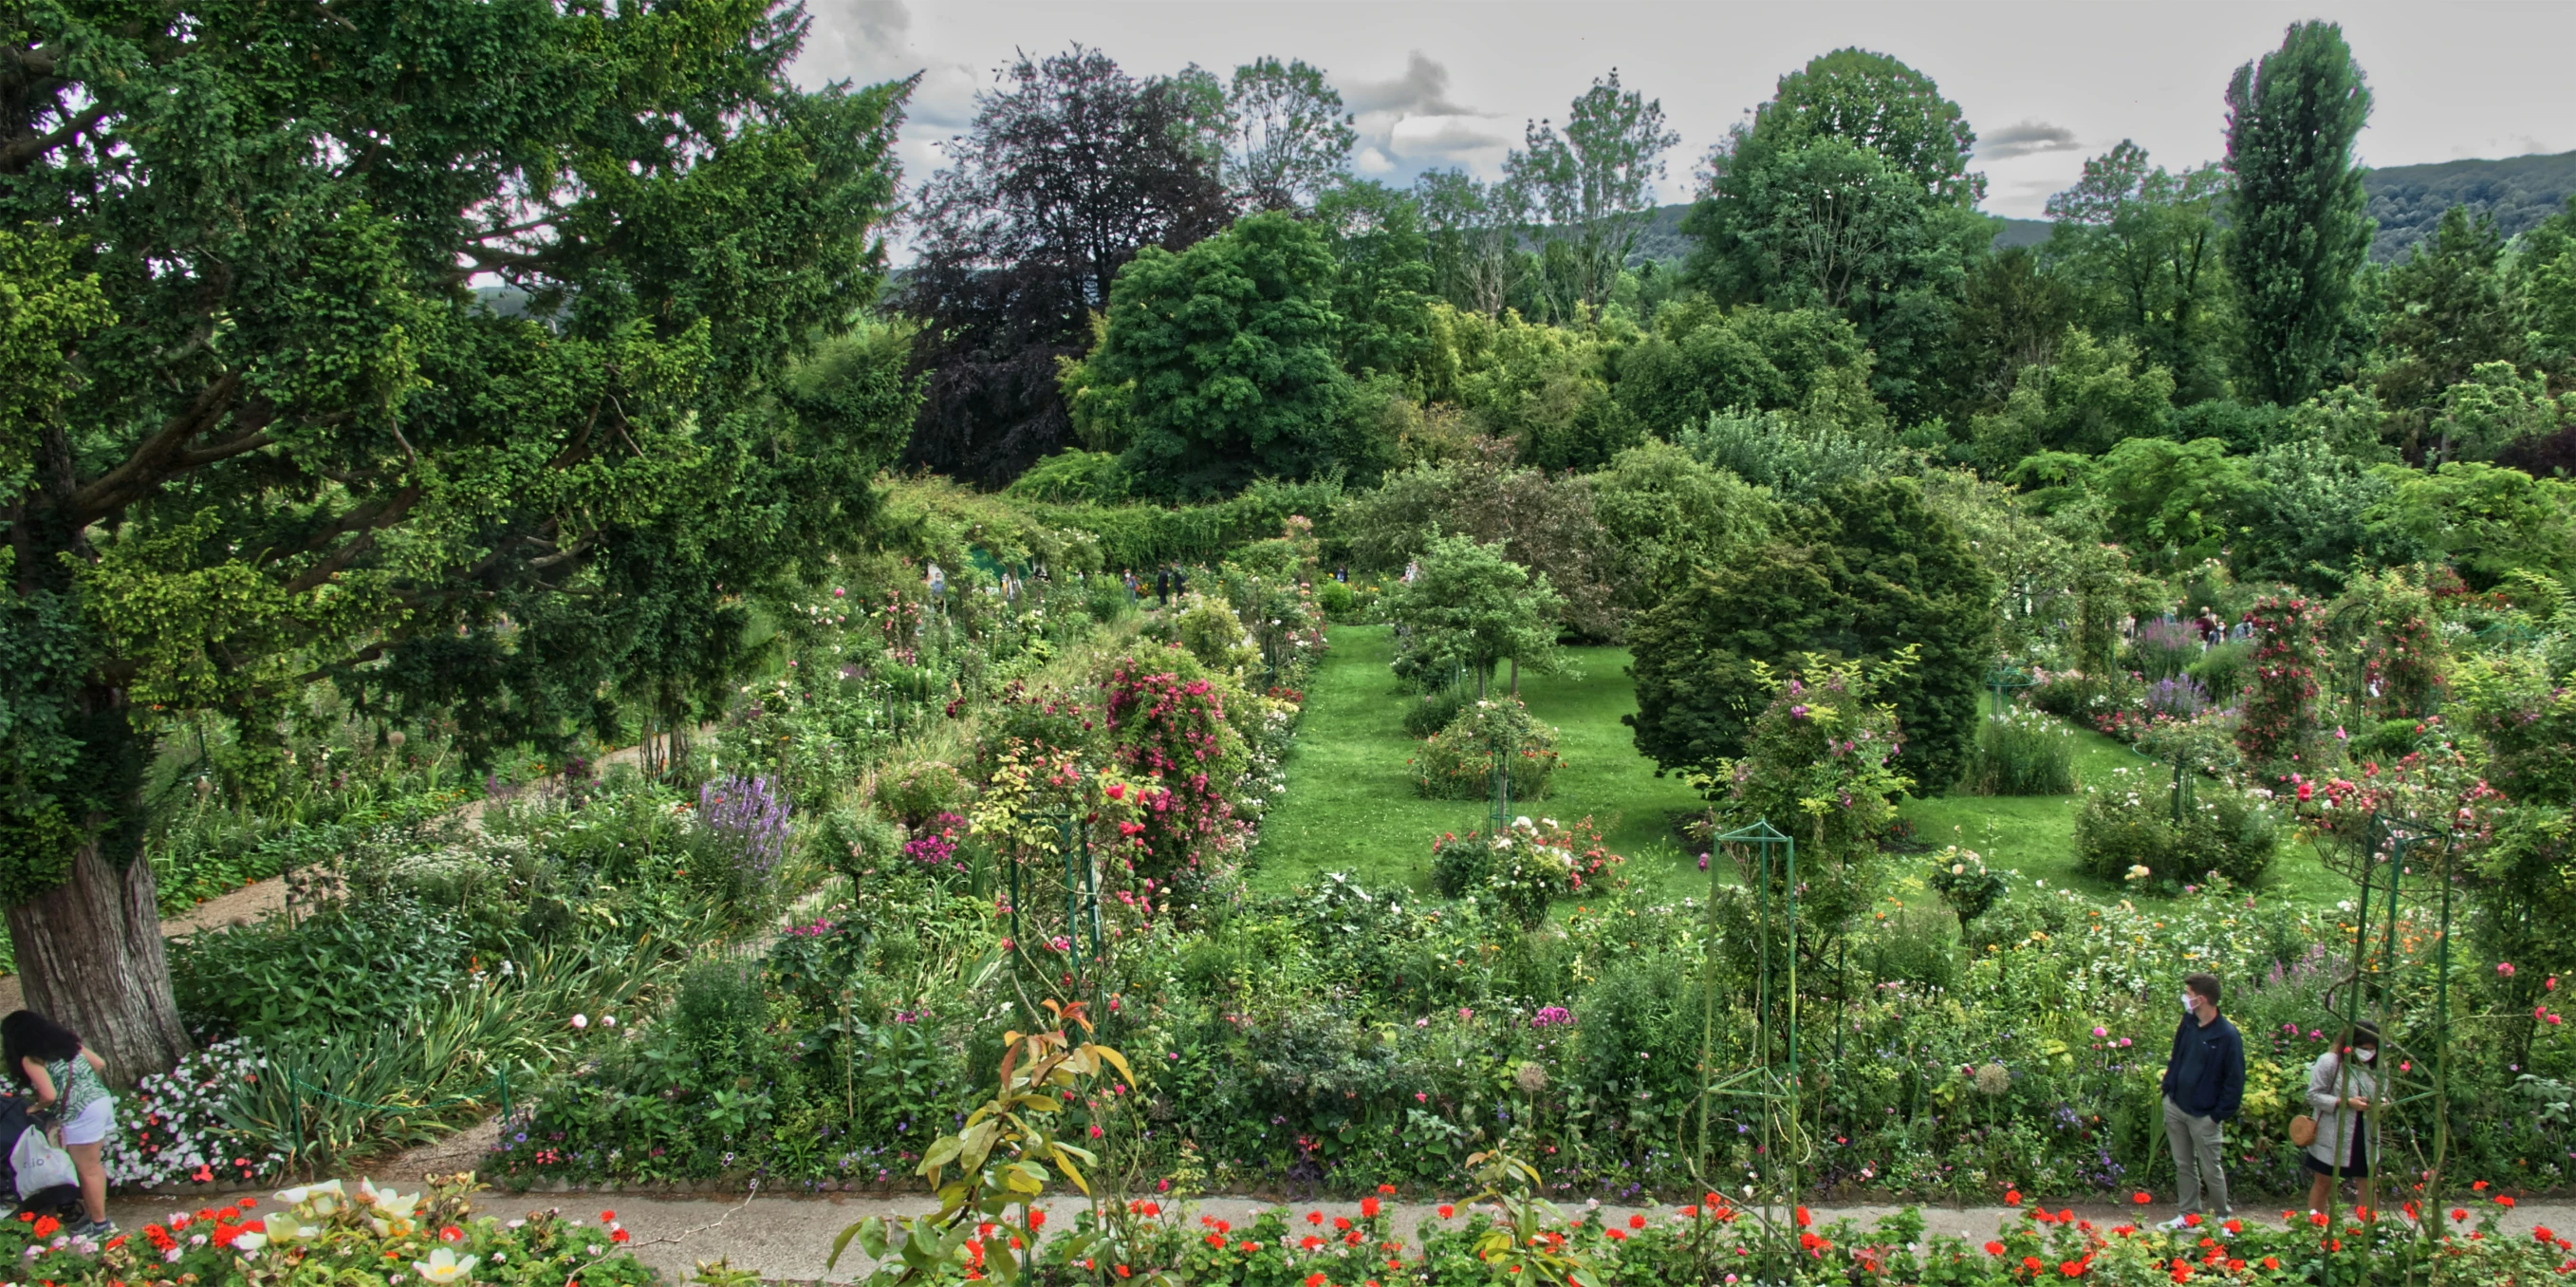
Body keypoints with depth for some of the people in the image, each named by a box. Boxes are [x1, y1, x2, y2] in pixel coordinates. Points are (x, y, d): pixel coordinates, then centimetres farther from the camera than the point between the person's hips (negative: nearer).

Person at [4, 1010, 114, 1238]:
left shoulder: (31, 1059, -7)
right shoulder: (66, 1040, 14)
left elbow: (49, 1095, -14)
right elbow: (100, 1064, 15)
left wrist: (35, 1108, 6)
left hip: (81, 1114, -8)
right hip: (101, 1099, 8)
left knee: (88, 1171, 4)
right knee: (93, 1166, 18)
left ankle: (100, 1226, 12)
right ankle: (97, 1216, 25)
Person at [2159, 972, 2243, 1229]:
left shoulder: (2228, 1036, -18)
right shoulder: (2188, 1022, 0)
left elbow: (2235, 1081, -13)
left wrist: (2218, 1115, -13)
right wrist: (2168, 1088, 8)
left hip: (2204, 1116, -6)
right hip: (2175, 1107, 6)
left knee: (2210, 1171, 7)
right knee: (2183, 1166, 15)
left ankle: (2222, 1218, 25)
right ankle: (2189, 1214, 27)